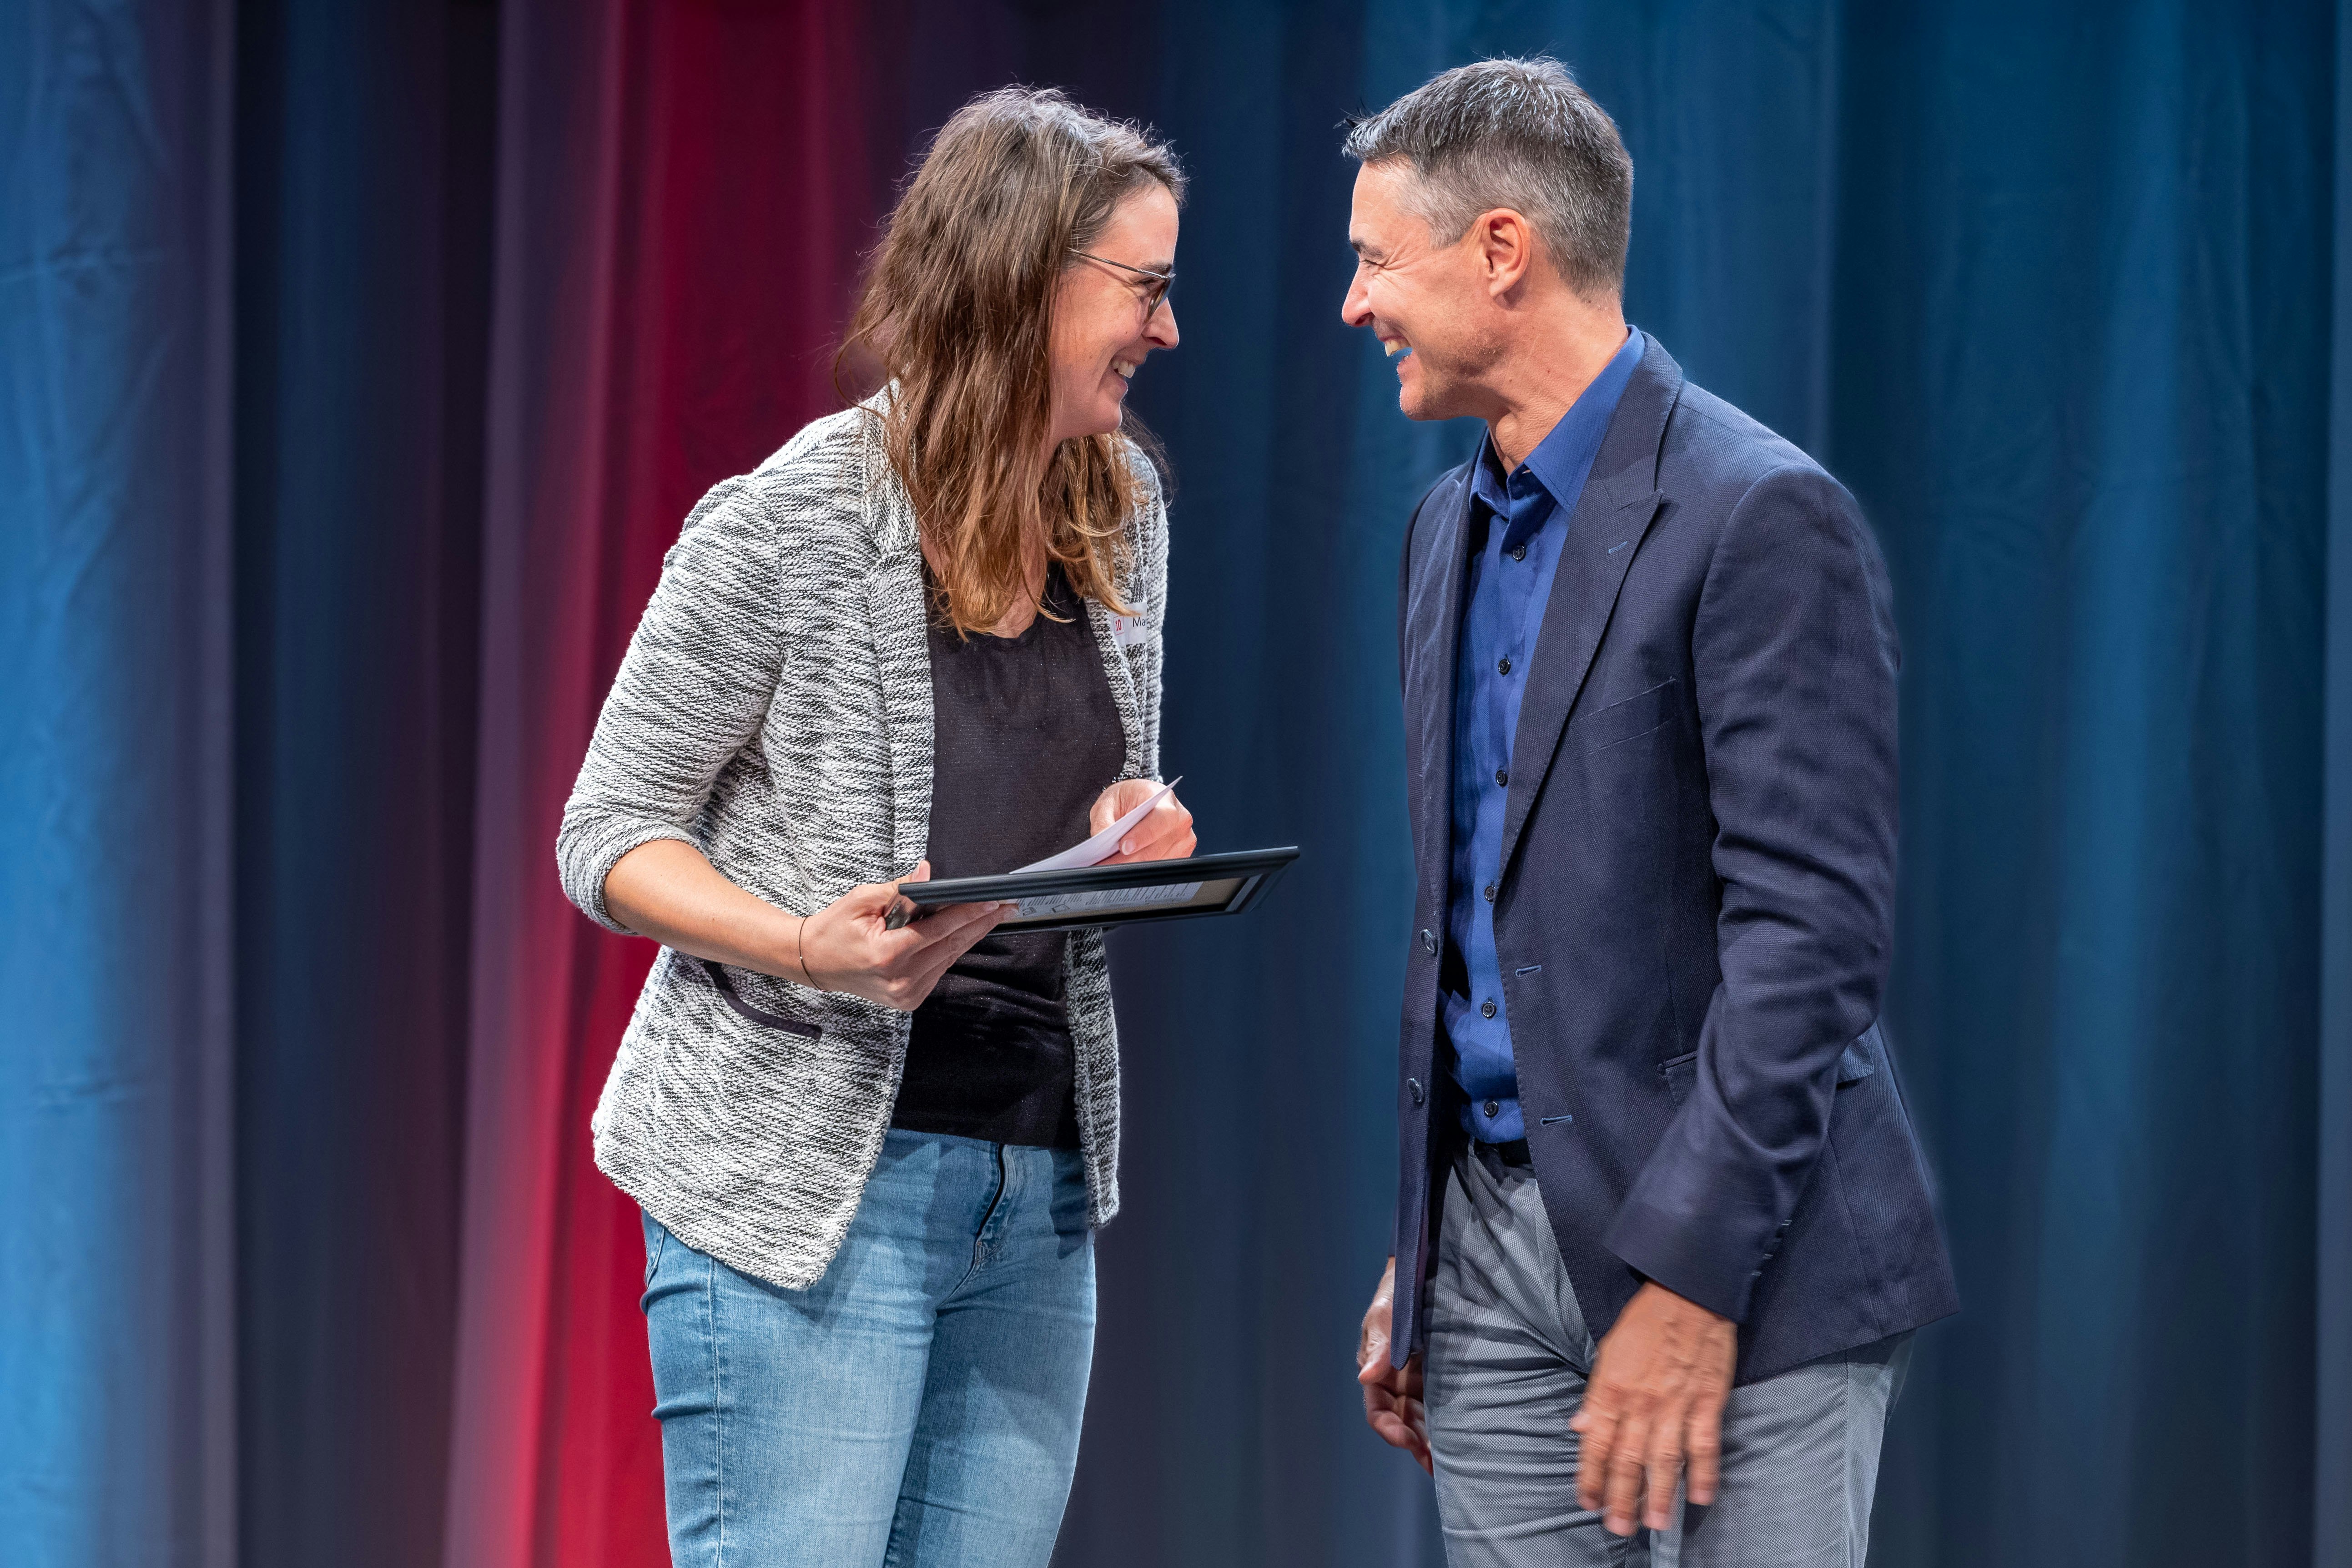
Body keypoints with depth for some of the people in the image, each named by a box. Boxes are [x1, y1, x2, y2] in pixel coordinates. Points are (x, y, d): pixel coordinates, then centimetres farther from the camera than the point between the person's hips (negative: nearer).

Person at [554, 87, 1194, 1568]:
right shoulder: (788, 529, -10)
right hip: (805, 1175, -6)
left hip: (1039, 1191, 6)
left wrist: (1133, 842, -1)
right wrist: (803, 946, -24)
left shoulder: (1124, 520, 10)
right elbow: (609, 835, -6)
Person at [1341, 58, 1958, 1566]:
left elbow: (1811, 927, -18)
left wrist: (1691, 1279, -21)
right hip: (1494, 1243, 8)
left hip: (1739, 1258, -7)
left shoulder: (1760, 518, -13)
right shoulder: (1456, 528, 14)